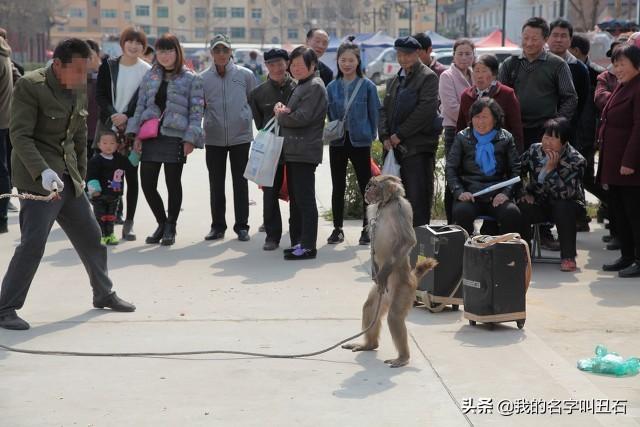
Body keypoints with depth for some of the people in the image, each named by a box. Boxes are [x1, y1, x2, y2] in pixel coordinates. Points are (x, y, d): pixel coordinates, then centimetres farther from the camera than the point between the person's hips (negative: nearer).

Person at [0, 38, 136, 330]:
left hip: (69, 179, 8)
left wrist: (80, 176, 16)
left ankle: (103, 294, 34)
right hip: (38, 179, -7)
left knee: (91, 237, 15)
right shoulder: (30, 86, -13)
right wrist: (42, 171, -29)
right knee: (33, 243, -11)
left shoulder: (78, 90, 10)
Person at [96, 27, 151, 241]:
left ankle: (129, 222, 8)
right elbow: (100, 95, 0)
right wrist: (113, 114, -16)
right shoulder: (108, 66, 4)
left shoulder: (147, 71, 0)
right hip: (108, 126, 1)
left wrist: (127, 118, -14)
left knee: (131, 175, 2)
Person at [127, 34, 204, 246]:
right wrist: (136, 133, 4)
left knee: (173, 184, 2)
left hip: (175, 137, -4)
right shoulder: (150, 76, 14)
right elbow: (141, 105, 13)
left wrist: (190, 139, -11)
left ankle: (170, 228, 18)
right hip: (151, 136, 4)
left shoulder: (191, 79, 1)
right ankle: (162, 223, 22)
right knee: (147, 184, 3)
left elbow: (196, 111, -3)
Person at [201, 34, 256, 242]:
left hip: (240, 137, -1)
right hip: (214, 138, 1)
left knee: (240, 182, 4)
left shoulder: (245, 75, 1)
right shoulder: (203, 78, 2)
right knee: (216, 184, 8)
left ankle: (242, 226, 12)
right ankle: (217, 226, 18)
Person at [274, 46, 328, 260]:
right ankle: (297, 242, 20)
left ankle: (308, 246, -6)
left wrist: (280, 115, -3)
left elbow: (302, 117, -18)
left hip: (305, 152, -10)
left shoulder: (315, 86, -9)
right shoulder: (301, 86, 21)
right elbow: (292, 115, 22)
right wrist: (283, 111, -1)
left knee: (305, 199, -8)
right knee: (295, 199, 13)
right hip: (293, 150, 10)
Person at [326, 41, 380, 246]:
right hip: (337, 142, 3)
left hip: (360, 142, -3)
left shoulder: (367, 86, -3)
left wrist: (370, 137, -2)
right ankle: (337, 229, 17)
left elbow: (375, 113, 1)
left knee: (366, 186, 3)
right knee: (338, 187, 8)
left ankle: (367, 229, 13)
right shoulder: (332, 87, 5)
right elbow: (329, 114, 13)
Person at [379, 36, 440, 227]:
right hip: (396, 147, 7)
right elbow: (385, 109, 16)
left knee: (417, 197, -8)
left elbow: (426, 109, -14)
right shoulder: (395, 81, 20)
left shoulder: (428, 77, -3)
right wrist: (385, 136, -1)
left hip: (418, 147, -7)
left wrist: (400, 135, -13)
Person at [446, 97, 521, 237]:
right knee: (461, 212, -34)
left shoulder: (506, 138, 15)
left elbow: (516, 169, 9)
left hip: (497, 196, 0)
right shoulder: (462, 138, 14)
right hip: (470, 194, 0)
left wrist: (506, 192, -8)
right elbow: (450, 168, 7)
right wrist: (459, 192, -10)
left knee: (512, 213, -31)